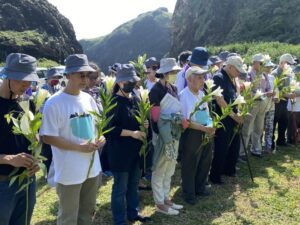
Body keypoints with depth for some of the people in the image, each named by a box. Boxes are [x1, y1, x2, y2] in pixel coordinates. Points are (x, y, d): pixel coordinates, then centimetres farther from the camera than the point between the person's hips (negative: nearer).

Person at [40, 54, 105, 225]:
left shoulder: (88, 99, 4)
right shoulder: (54, 103, -16)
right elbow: (48, 137, -17)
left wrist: (101, 138, -5)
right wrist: (79, 147, -22)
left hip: (93, 167, 7)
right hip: (69, 172, -6)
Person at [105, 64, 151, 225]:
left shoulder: (133, 99, 8)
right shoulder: (115, 102, -15)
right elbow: (110, 129, -18)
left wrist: (143, 125, -1)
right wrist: (132, 133, -22)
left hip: (135, 149, 8)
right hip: (120, 151, -8)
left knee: (133, 184, 20)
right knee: (120, 187, 6)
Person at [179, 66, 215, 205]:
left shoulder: (201, 94, 10)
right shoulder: (184, 96, -16)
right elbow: (186, 121, -20)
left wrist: (211, 127, -2)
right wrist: (204, 128, -22)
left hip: (205, 133, 8)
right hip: (191, 134, -8)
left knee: (205, 162, 18)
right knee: (189, 165, 5)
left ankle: (199, 188, 38)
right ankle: (189, 193, 22)